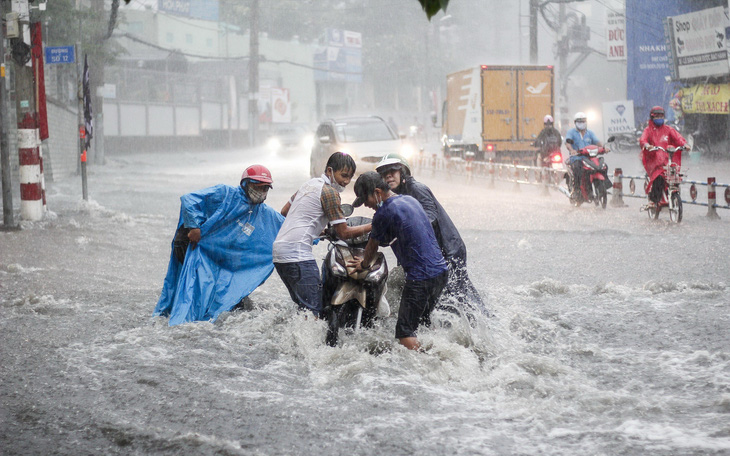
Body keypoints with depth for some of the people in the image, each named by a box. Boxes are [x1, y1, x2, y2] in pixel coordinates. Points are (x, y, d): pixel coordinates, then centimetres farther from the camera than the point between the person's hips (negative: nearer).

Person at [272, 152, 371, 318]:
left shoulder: (310, 183, 18)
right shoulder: (330, 192, -8)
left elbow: (284, 211, 28)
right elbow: (343, 233, -8)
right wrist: (372, 227, 1)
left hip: (279, 250, 10)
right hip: (297, 253, -10)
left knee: (303, 306, 14)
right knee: (313, 310, -14)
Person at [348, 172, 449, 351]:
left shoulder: (385, 213, -11)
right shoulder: (410, 200, 15)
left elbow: (373, 245, 5)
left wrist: (364, 265, 24)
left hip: (420, 277, -9)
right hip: (441, 270, 9)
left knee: (405, 331, -7)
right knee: (423, 323, 22)